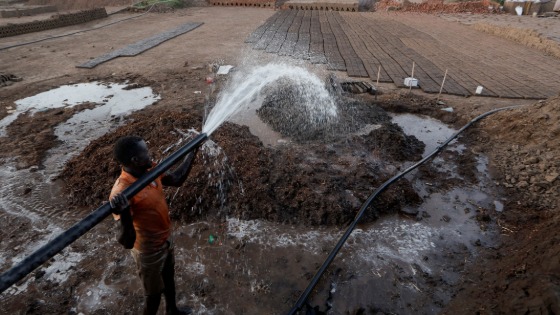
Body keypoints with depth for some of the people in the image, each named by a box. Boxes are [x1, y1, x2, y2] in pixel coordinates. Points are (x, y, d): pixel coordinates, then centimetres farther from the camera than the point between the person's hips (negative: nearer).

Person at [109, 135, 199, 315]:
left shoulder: (150, 171, -12)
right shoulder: (122, 192, -35)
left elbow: (177, 179, 6)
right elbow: (127, 242, -37)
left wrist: (192, 152, 6)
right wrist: (124, 213, -55)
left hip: (166, 240, 8)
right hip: (149, 251, -8)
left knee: (169, 278, 31)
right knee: (153, 293, 18)